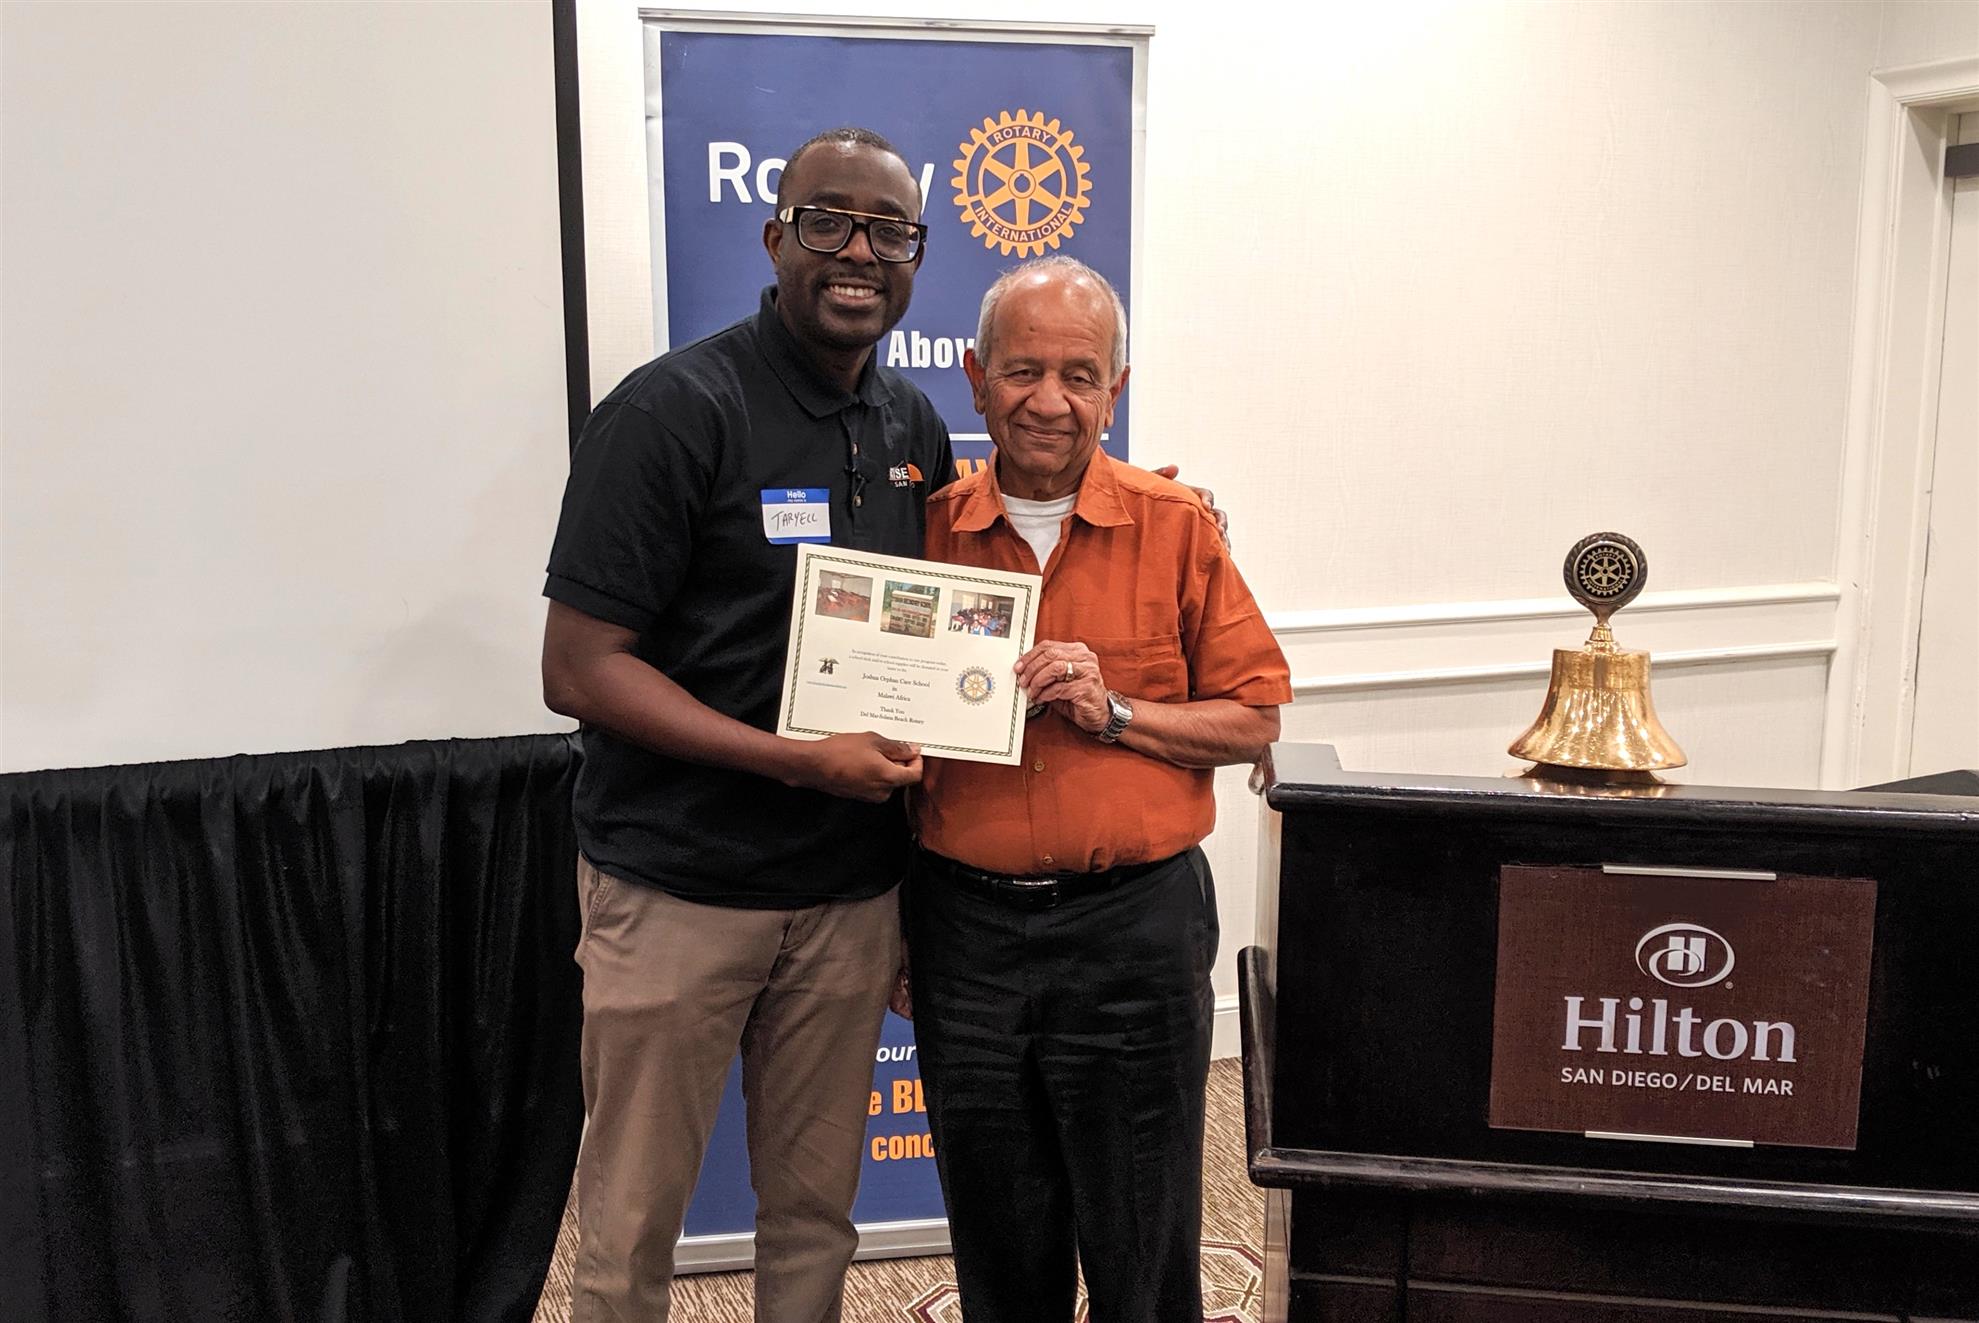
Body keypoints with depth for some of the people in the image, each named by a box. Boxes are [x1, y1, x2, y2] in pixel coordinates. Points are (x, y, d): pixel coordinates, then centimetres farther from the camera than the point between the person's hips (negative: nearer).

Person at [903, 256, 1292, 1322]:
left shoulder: (1174, 530, -1)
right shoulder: (928, 532, 3)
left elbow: (1253, 719, 1)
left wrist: (1114, 713, -14)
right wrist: (891, 929, 7)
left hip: (1133, 925, -1)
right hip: (963, 925, 2)